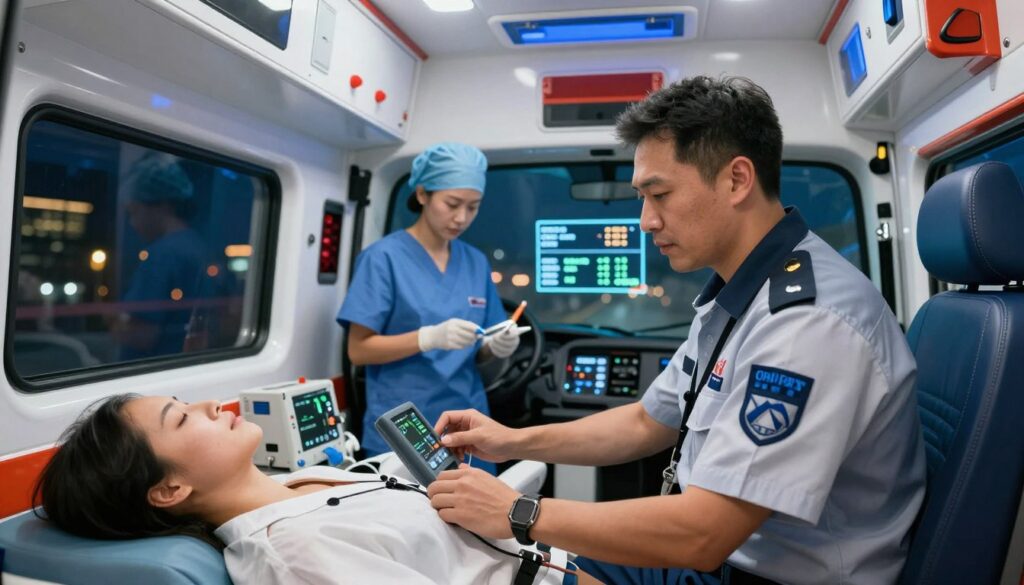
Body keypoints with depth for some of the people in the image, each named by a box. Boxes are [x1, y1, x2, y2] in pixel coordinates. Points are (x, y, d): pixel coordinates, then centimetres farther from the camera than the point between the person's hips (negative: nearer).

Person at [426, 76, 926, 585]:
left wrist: (521, 514, -20)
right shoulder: (735, 296, 3)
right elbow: (648, 422, 10)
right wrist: (515, 442, 1)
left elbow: (700, 535, -29)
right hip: (718, 544, 8)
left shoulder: (810, 319, -28)